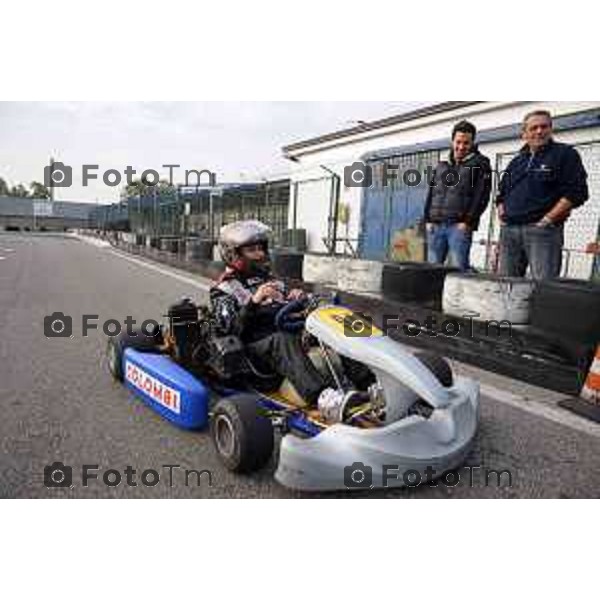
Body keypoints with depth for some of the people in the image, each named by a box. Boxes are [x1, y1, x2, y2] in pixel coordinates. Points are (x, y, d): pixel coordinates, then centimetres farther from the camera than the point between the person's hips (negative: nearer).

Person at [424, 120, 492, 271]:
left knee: (458, 268, -10)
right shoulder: (442, 165, 22)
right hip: (436, 225, 5)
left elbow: (482, 195, -3)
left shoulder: (480, 164, 7)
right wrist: (428, 219, 8)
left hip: (459, 225, -4)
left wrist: (468, 221, -13)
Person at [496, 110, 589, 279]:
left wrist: (547, 220, -11)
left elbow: (577, 192, -5)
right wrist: (501, 215, 9)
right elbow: (502, 194, 27)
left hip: (542, 230, -5)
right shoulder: (516, 162, 22)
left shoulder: (565, 154, 5)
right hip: (509, 230, 6)